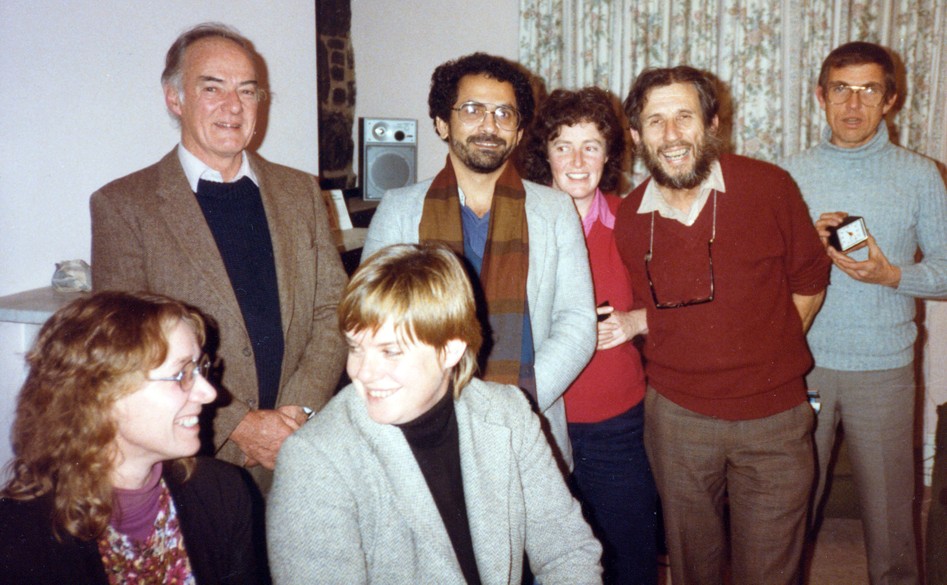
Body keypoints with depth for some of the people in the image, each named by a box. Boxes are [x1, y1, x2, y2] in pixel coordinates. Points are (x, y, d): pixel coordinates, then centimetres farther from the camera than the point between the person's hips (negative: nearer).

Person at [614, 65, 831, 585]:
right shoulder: (629, 220, -4)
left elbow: (809, 283, 3)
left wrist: (767, 358, 2)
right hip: (676, 416, 2)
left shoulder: (768, 187, -9)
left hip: (773, 416, -1)